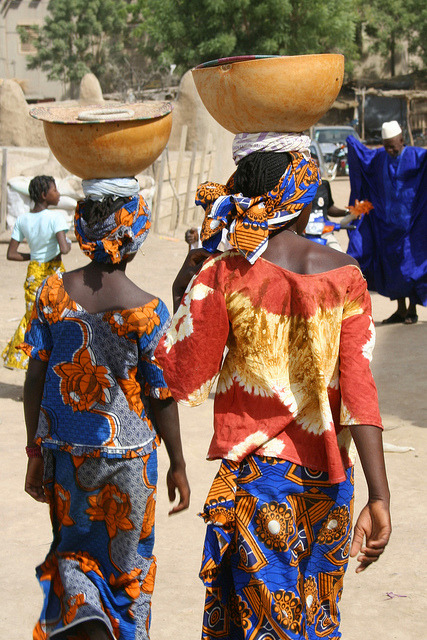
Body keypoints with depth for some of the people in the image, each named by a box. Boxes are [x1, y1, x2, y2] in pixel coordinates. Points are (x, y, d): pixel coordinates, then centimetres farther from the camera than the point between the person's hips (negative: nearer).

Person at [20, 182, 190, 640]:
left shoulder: (52, 292, -6)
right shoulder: (146, 311, -14)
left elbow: (35, 379, -2)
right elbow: (161, 397, -9)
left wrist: (35, 452, 8)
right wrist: (177, 465, 3)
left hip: (64, 450, 3)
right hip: (127, 454, -2)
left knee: (72, 547, 18)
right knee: (126, 562, 15)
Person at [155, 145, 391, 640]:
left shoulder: (223, 274, -9)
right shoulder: (344, 273, -4)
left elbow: (184, 383, -6)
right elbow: (359, 388, -11)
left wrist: (183, 299, 7)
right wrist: (378, 497, -13)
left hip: (255, 474, -2)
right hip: (328, 477, 3)